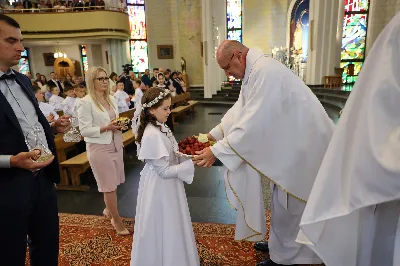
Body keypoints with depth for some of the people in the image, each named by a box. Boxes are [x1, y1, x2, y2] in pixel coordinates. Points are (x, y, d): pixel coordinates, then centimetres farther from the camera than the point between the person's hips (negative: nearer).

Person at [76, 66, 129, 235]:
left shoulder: (111, 99, 9)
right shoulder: (85, 102, -12)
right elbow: (84, 130, -14)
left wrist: (120, 125, -4)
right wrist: (106, 128, -24)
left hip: (115, 145, 7)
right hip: (99, 148, -7)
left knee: (112, 183, 16)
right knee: (109, 185, 4)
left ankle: (108, 209, 39)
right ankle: (116, 219, 20)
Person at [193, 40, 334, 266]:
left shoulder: (265, 71, -27)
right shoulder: (253, 71, 6)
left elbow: (253, 122, -31)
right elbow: (239, 110, 8)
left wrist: (217, 151, -26)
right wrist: (212, 135, 3)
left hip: (302, 145, -10)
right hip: (290, 142, 10)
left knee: (287, 205, 5)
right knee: (283, 202, 22)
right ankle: (280, 244, 41)